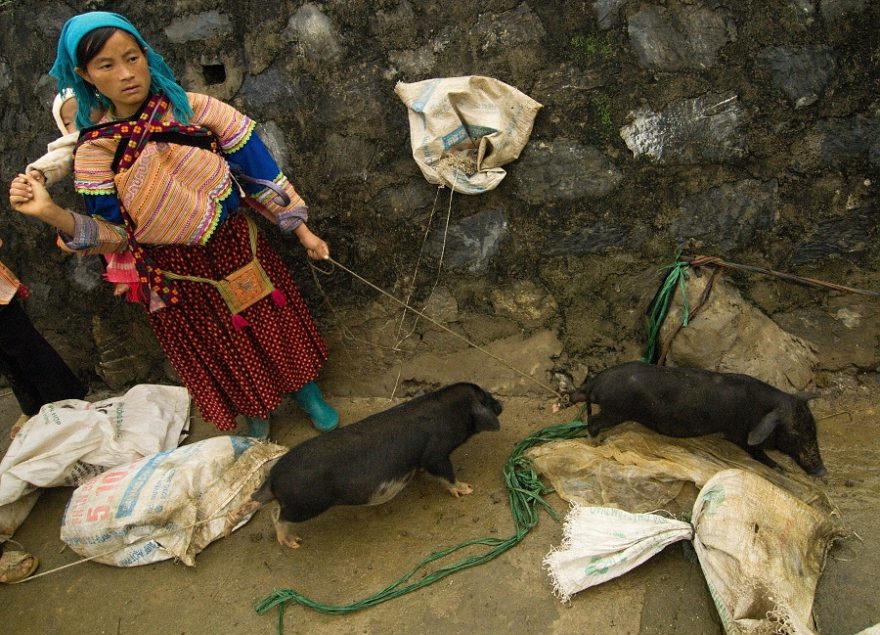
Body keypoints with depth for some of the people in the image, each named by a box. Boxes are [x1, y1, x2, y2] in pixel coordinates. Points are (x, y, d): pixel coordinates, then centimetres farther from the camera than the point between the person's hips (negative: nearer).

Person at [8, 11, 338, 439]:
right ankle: (254, 418, 45)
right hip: (178, 274, 0)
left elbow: (258, 169, -6)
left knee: (276, 327, 16)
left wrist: (300, 229, -4)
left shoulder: (194, 109, -11)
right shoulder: (95, 149, -10)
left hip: (236, 247, 0)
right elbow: (115, 236, -9)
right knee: (221, 353, 17)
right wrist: (54, 215, -27)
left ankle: (306, 392, 44)